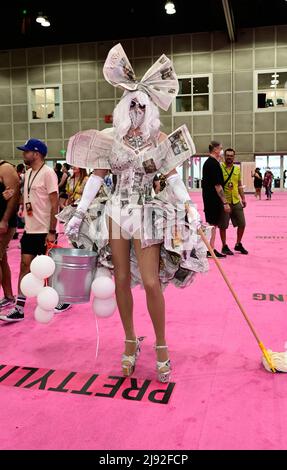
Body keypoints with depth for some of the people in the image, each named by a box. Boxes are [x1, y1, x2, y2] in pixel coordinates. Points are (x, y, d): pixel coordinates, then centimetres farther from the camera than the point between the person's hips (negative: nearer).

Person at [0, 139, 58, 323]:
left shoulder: (47, 173, -13)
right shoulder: (28, 173, 12)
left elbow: (55, 205, -16)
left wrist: (52, 231, -18)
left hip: (44, 231, -7)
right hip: (30, 230, 7)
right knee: (25, 266, 5)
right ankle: (19, 309, 9)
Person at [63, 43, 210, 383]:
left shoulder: (159, 139, 1)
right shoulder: (111, 139, 4)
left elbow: (173, 178, 1)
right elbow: (96, 177, 5)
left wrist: (190, 210, -7)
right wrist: (79, 214, 2)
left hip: (148, 214, -2)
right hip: (117, 211, 2)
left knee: (151, 282, -7)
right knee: (121, 280, 6)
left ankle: (161, 347, 12)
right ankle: (130, 342, 23)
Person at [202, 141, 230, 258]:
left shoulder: (207, 162, 13)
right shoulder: (214, 164, -16)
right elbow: (217, 185, -20)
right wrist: (225, 202, -19)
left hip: (207, 198, 10)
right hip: (214, 199, -9)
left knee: (210, 223, 14)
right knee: (213, 224, -3)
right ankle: (211, 250, 3)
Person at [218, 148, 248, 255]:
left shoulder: (237, 169, 11)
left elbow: (240, 185, 18)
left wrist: (243, 198, 12)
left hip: (236, 201, 5)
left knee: (242, 224, 8)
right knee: (223, 225, 2)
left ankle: (238, 244, 26)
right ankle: (224, 246, 17)